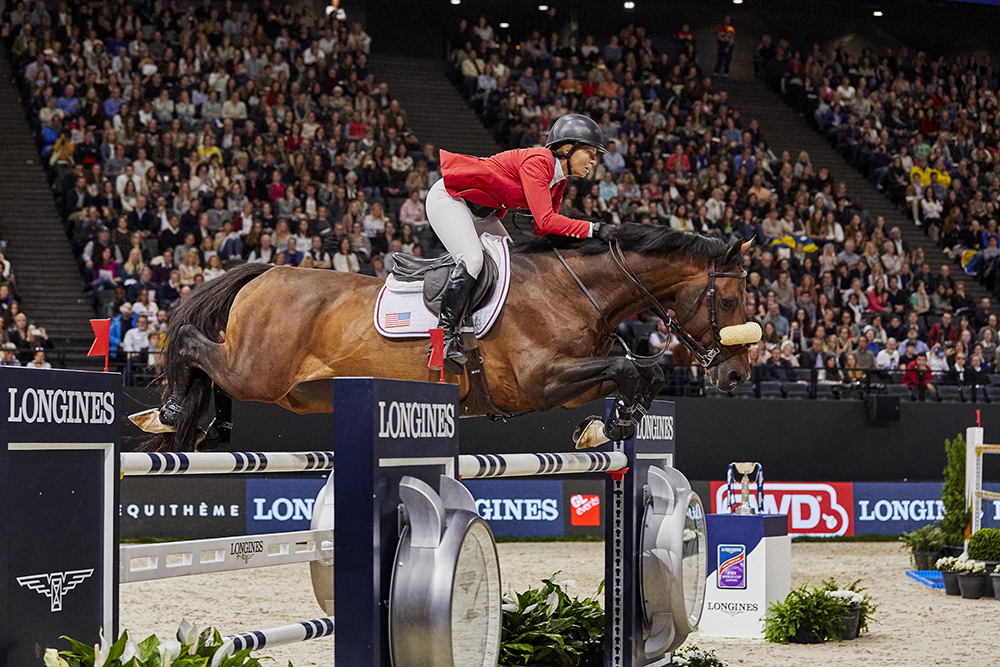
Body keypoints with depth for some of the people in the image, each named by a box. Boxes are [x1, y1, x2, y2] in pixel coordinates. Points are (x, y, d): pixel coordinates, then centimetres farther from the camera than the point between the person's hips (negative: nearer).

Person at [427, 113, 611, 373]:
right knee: (472, 259, -28)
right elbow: (545, 221, -33)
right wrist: (591, 229, -32)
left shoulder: (558, 180, 3)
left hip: (480, 212, 11)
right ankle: (445, 333, -28)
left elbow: (542, 231, 3)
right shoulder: (536, 162, -26)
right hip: (447, 198, -11)